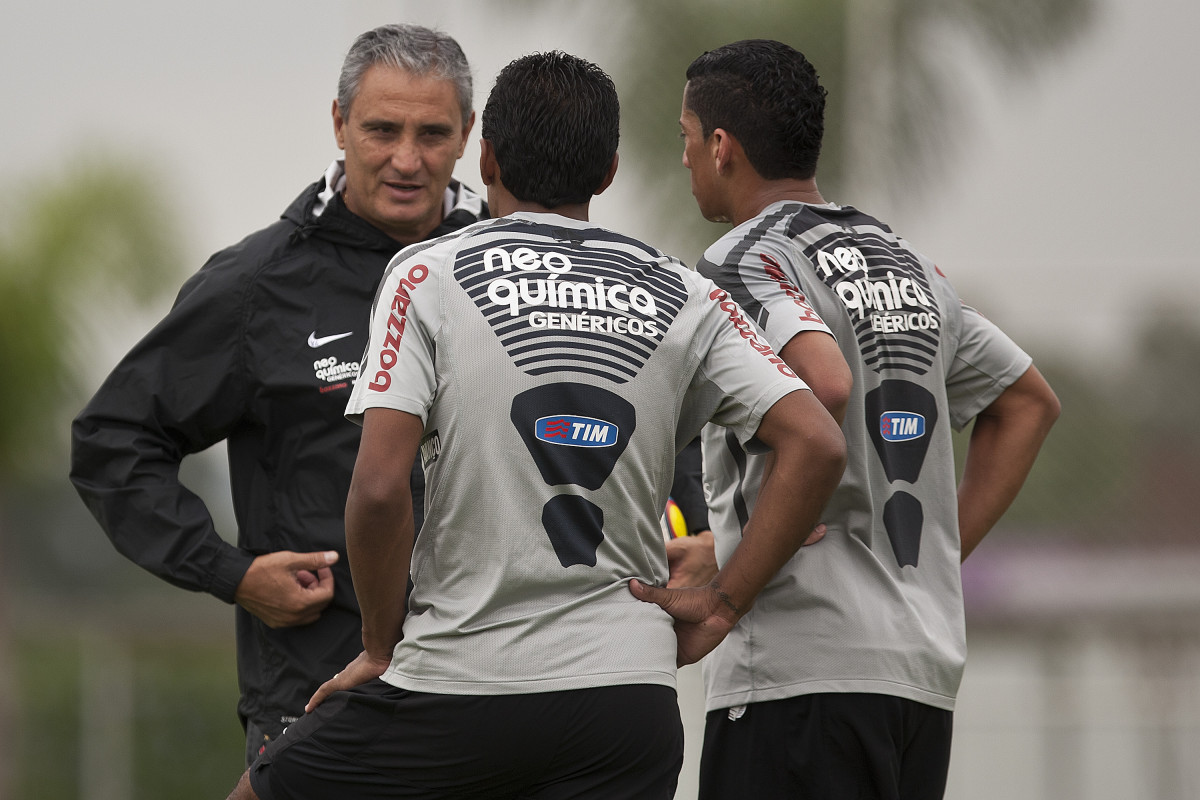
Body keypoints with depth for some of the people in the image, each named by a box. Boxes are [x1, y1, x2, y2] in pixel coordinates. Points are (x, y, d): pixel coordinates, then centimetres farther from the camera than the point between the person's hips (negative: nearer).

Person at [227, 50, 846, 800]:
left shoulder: (428, 275, -1)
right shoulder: (682, 296, 8)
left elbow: (380, 486, -11)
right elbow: (817, 447, 1)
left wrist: (381, 648, 3)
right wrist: (721, 605, 6)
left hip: (457, 687, -3)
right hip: (629, 695, 3)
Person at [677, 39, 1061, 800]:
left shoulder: (744, 262, -6)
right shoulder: (908, 261, 19)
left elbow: (823, 386, -25)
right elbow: (1030, 403, 26)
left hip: (804, 668, -8)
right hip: (930, 665, 8)